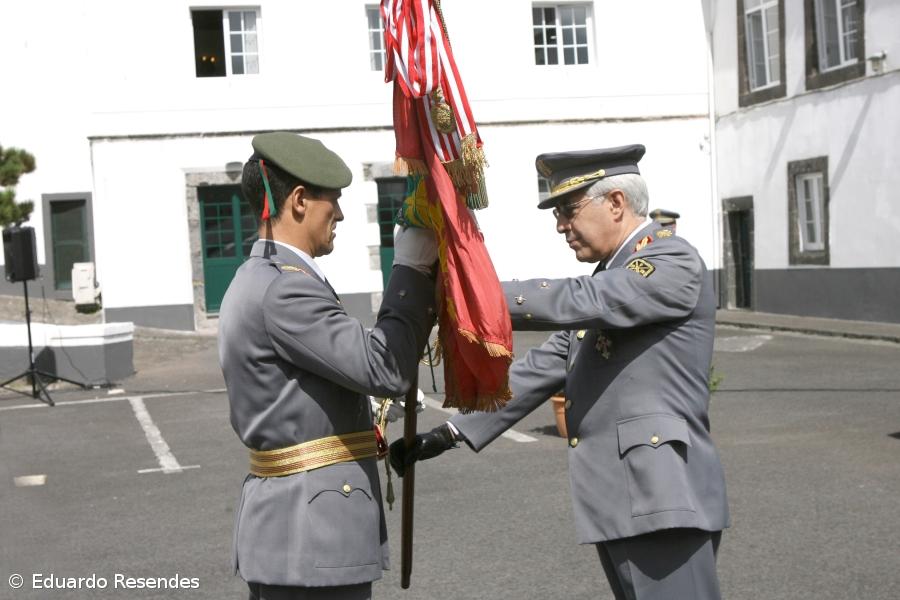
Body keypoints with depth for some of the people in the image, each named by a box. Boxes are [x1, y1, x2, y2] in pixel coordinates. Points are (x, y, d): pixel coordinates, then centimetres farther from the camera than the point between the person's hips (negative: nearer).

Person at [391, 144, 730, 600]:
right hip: (615, 504, 9)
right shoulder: (610, 277, 20)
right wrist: (450, 434, 8)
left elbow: (578, 301, -22)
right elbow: (540, 370, 16)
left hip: (662, 498, -8)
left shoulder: (675, 262, -7)